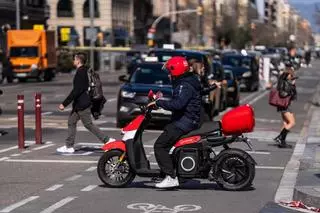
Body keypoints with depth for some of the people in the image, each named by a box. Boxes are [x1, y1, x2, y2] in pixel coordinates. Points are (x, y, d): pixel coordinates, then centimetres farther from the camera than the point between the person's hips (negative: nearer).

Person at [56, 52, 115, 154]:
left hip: (82, 105, -10)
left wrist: (64, 104, -22)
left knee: (88, 124, -4)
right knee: (71, 122, 13)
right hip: (79, 104, 10)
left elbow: (76, 91, -24)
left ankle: (107, 140, -1)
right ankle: (69, 146, 16)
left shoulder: (80, 73, -19)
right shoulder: (84, 71, 11)